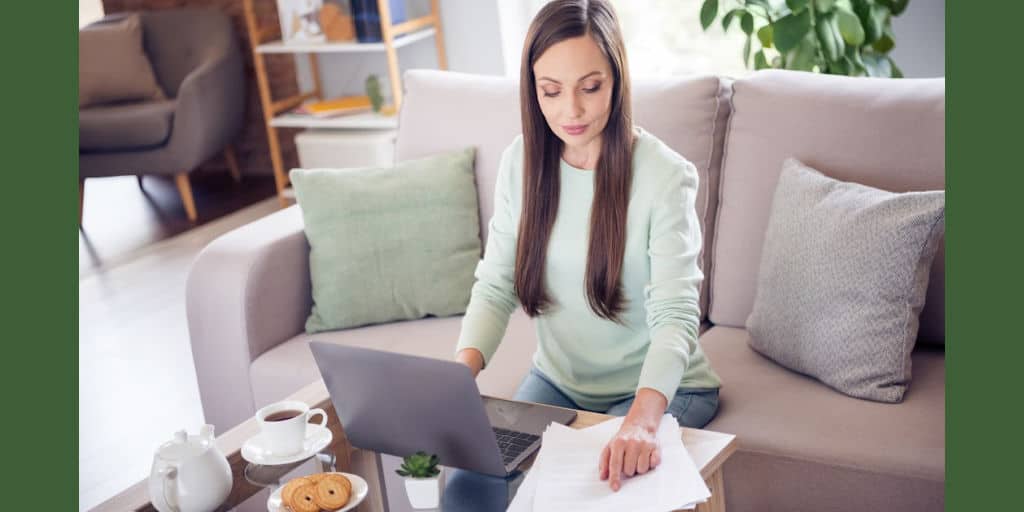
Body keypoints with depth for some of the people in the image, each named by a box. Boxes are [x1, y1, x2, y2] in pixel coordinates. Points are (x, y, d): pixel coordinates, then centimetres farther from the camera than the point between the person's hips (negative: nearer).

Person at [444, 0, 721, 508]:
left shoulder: (665, 175, -18)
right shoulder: (522, 161, -5)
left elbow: (675, 315, -26)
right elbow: (495, 287, -3)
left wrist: (641, 417, -45)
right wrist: (462, 368, -24)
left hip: (658, 389, -3)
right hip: (558, 381, 4)